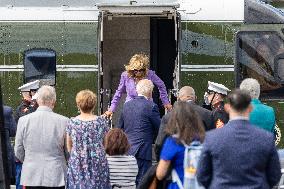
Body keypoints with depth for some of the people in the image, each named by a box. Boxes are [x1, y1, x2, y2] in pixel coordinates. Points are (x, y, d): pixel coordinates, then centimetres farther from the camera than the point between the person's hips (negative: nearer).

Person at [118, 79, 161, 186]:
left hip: (126, 149, 6)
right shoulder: (151, 106, -10)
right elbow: (158, 128, -2)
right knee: (142, 181, -5)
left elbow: (120, 127, 16)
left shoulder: (127, 105, 9)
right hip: (142, 151, -6)